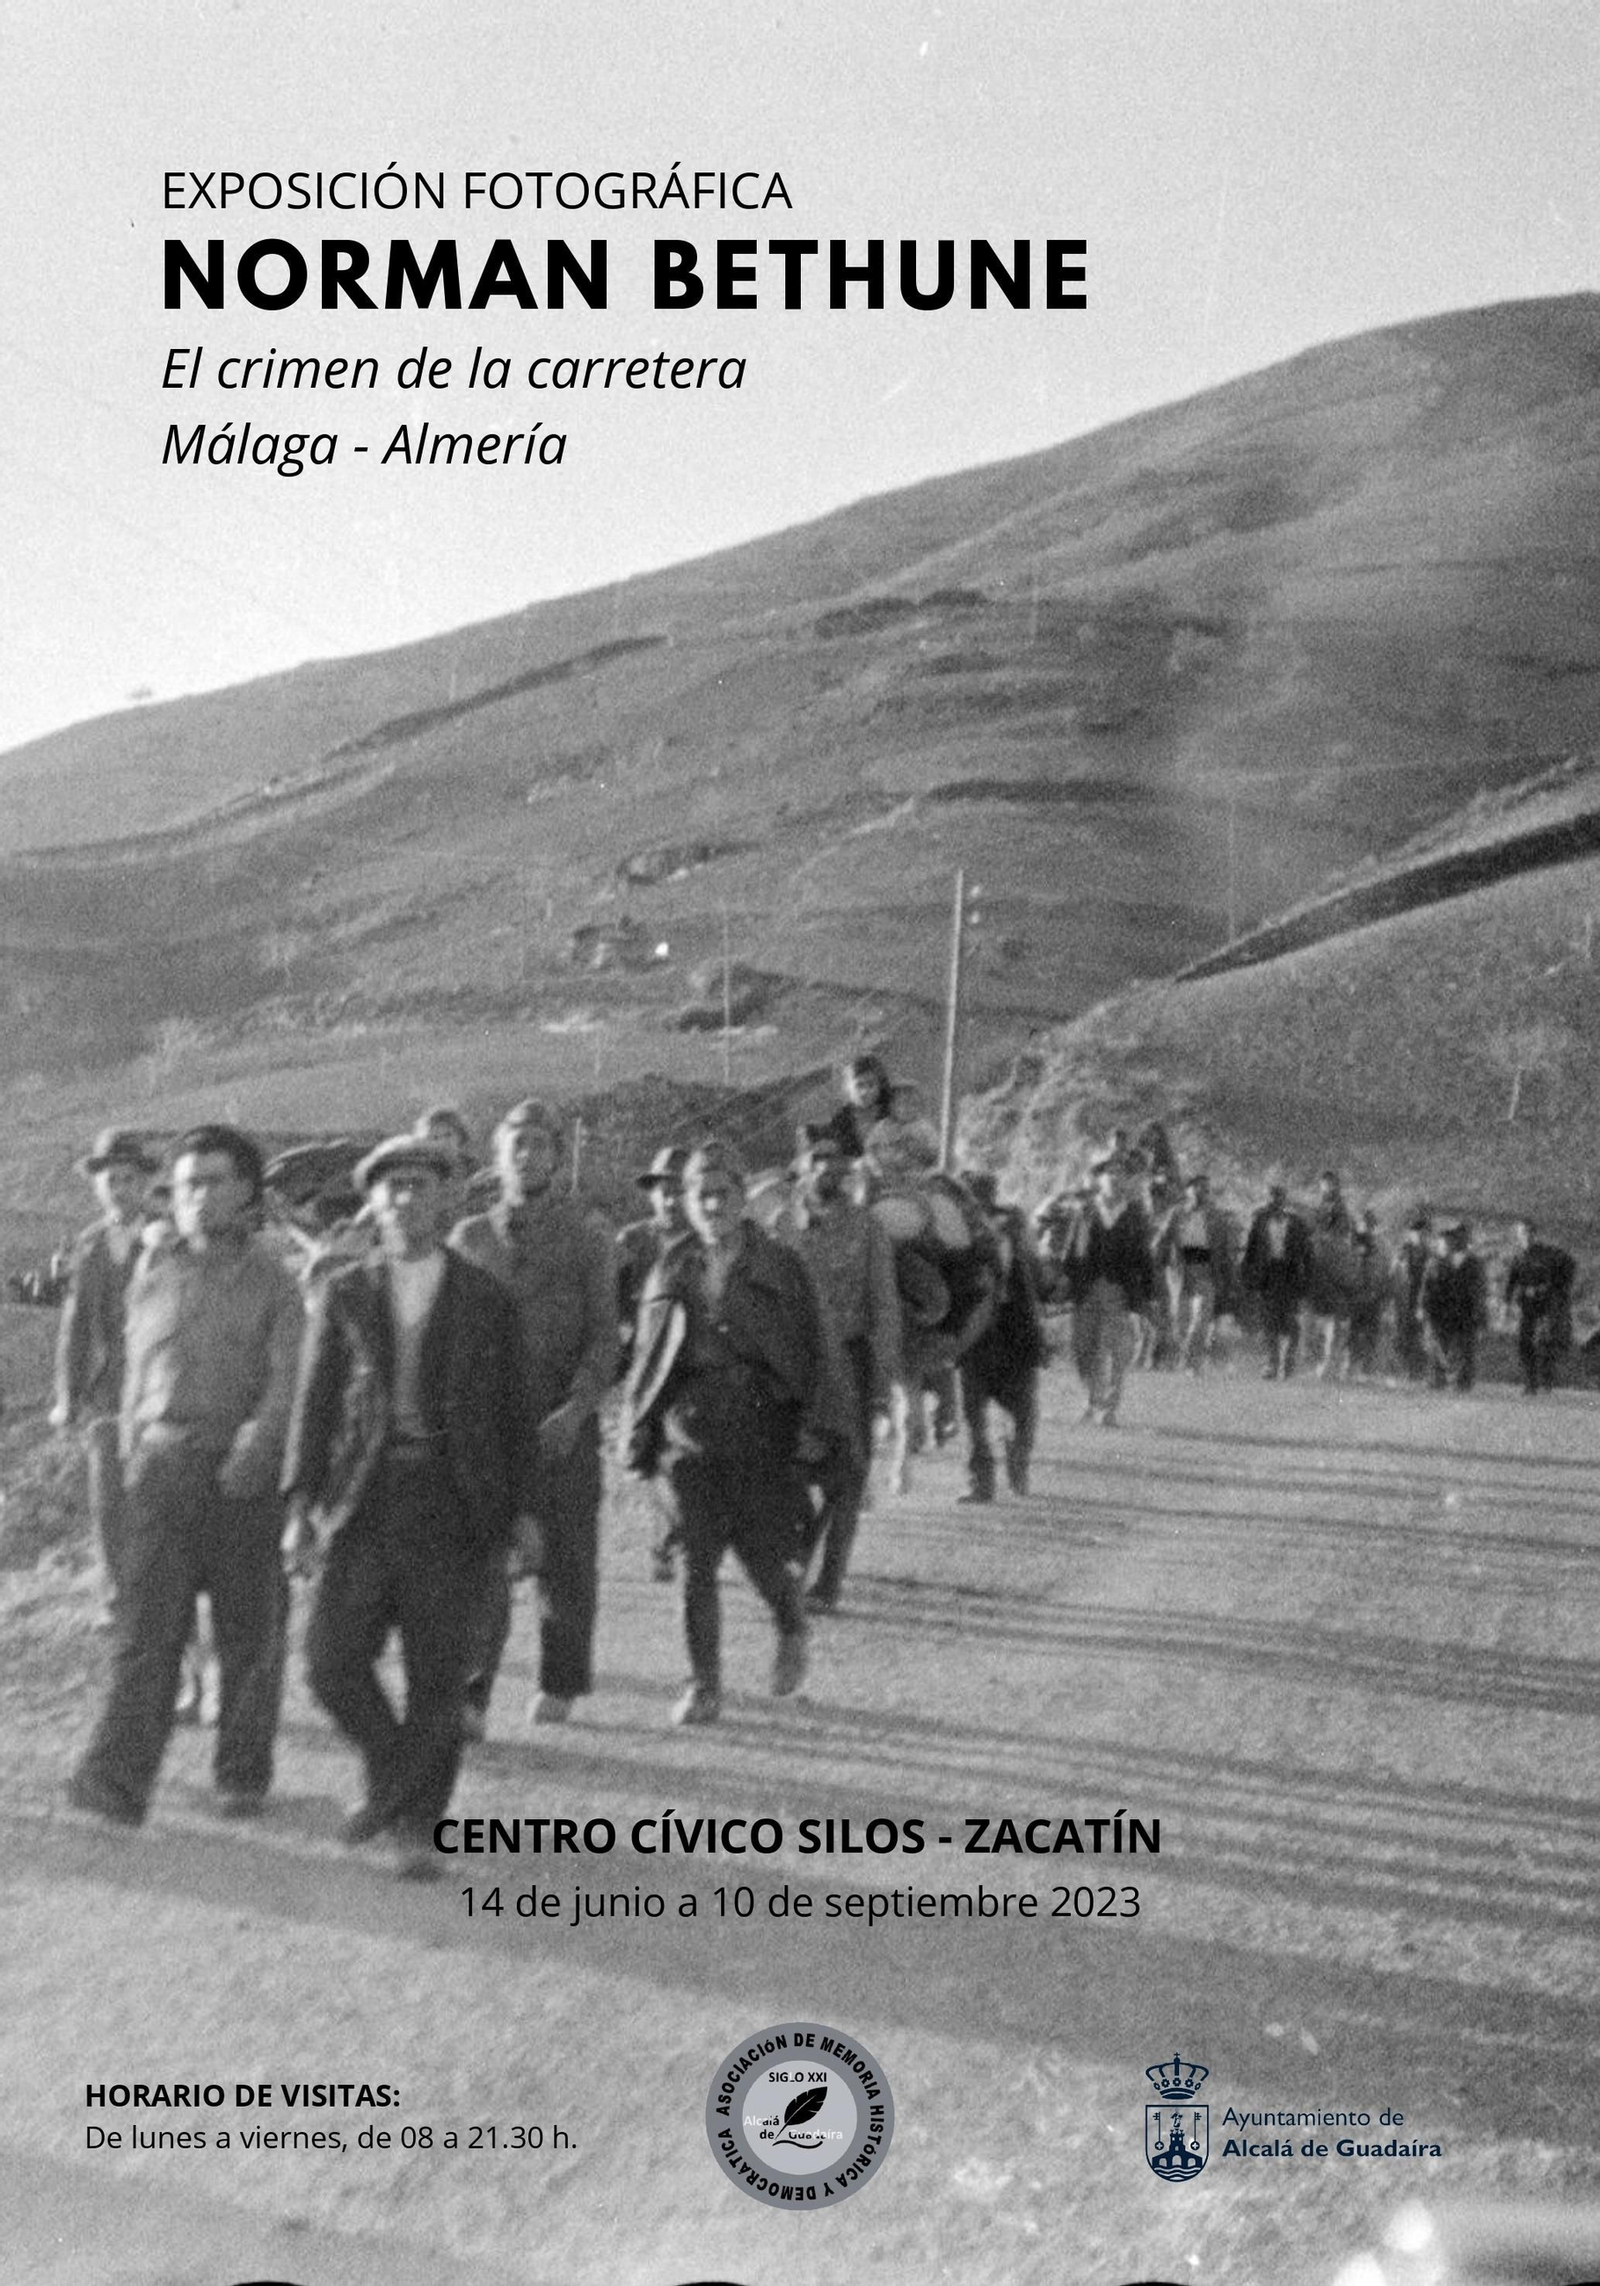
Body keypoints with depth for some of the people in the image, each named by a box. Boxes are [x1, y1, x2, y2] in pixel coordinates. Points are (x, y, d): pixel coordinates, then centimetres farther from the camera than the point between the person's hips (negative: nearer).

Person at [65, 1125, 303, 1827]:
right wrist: (130, 1453, 12)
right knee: (147, 1623, -7)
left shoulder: (271, 1282, 4)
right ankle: (117, 1777, -9)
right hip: (163, 1459, 1)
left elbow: (286, 1376, -5)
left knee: (248, 1630, 6)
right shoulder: (152, 1272, 11)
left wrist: (259, 1437, -21)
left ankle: (244, 1775, 19)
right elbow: (137, 1369, 16)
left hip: (245, 1467, -1)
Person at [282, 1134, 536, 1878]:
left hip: (454, 1508, -1)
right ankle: (397, 1774, 20)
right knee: (332, 1661, -6)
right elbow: (315, 1402, 6)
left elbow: (512, 1416, 7)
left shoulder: (486, 1300, 5)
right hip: (364, 1503, 1)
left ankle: (413, 1822, 17)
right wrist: (302, 1504, -1)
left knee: (438, 1678, 1)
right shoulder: (343, 1294, 7)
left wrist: (516, 1511, 4)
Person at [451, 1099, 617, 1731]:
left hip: (564, 1426, -1)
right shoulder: (469, 1238, 11)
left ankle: (559, 1684, 25)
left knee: (564, 1564, 7)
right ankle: (470, 1697, -9)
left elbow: (602, 1336, -2)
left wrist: (576, 1408, -16)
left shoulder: (587, 1240, 4)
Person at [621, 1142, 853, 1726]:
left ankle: (792, 1633, 30)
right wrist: (640, 1433, 10)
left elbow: (813, 1354, 1)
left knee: (766, 1559, -2)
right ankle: (704, 1687, 7)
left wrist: (816, 1429, -7)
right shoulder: (670, 1274, 9)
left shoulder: (782, 1268, 3)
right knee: (696, 1565, -2)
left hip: (763, 1435, -2)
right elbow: (646, 1359, 15)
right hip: (690, 1437, 2)